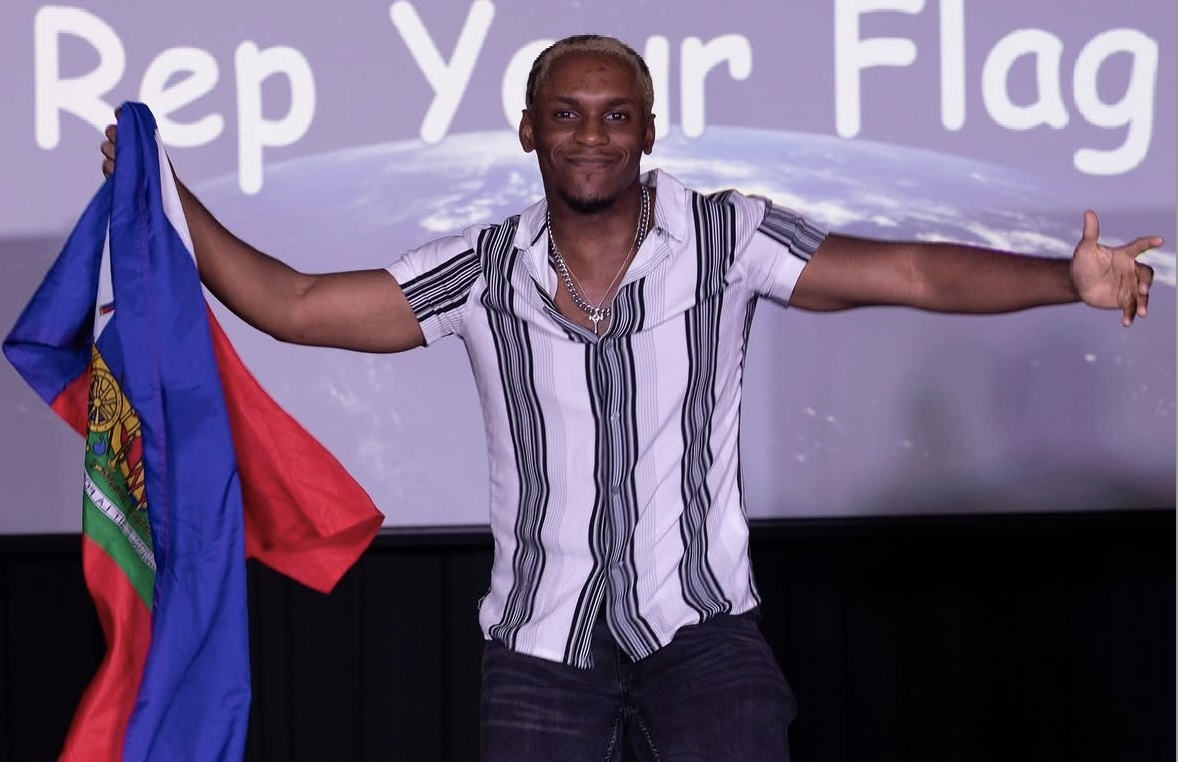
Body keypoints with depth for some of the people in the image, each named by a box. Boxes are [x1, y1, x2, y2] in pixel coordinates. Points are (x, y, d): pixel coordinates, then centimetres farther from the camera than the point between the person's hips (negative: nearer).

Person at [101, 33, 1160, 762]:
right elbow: (293, 304, 3)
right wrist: (170, 204, -4)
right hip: (541, 640, 2)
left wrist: (1066, 279, -28)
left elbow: (911, 272, -14)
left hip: (700, 628, -2)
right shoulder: (482, 273, 1)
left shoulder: (725, 240, -6)